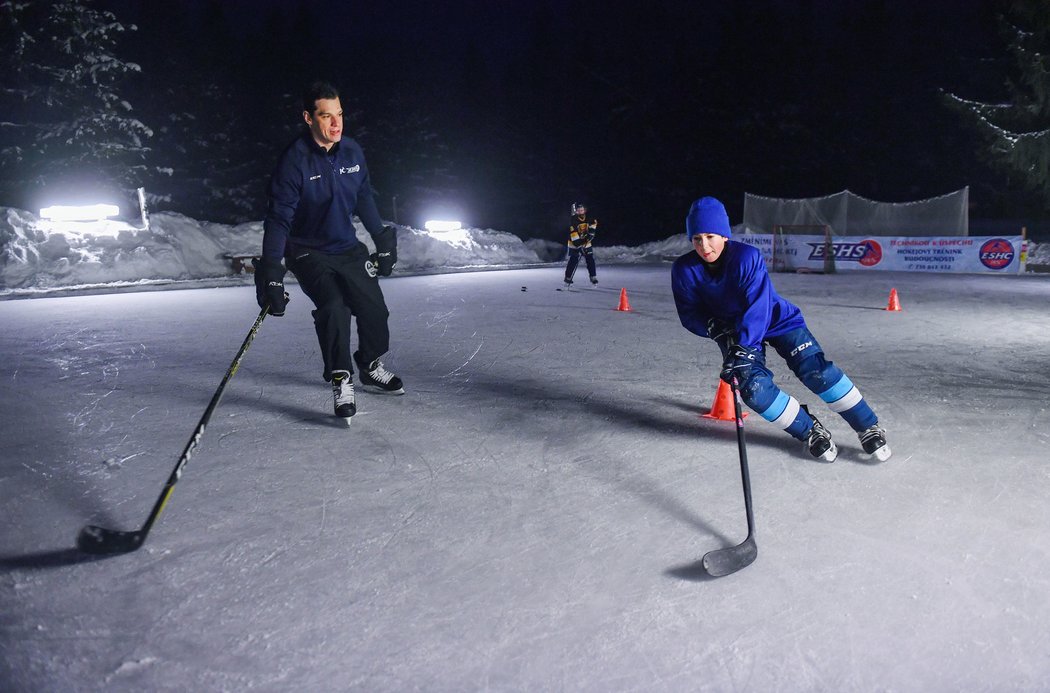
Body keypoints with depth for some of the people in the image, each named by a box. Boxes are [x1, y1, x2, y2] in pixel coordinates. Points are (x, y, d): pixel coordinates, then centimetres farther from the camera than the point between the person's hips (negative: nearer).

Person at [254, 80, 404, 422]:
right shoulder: (294, 160, -20)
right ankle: (341, 381, -9)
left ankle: (371, 368, 29)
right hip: (308, 253, -5)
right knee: (333, 306, -24)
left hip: (349, 249, 5)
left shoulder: (352, 152, -4)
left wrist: (383, 241, 13)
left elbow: (365, 200, 10)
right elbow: (279, 217, -22)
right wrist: (271, 272, -28)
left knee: (374, 308, 4)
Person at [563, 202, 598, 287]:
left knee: (590, 260, 1)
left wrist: (590, 234, -5)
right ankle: (568, 279, 0)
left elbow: (593, 224, 10)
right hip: (575, 243, -4)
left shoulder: (588, 218, -9)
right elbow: (574, 237, -27)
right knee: (573, 261, -9)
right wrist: (580, 246, -31)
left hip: (586, 242, 4)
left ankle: (593, 278, 11)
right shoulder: (573, 221, -24)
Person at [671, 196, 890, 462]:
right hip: (732, 331, 2)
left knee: (817, 371, -16)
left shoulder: (747, 257, -27)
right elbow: (689, 314, -7)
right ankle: (810, 431, 4)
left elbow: (758, 309, -32)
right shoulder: (684, 270, -17)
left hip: (777, 320, -2)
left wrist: (743, 349, -42)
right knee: (755, 389, -19)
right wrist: (714, 327, -26)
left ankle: (869, 428, 2)